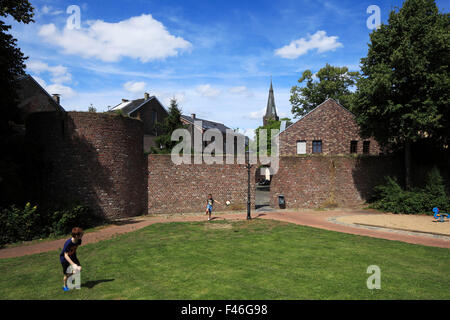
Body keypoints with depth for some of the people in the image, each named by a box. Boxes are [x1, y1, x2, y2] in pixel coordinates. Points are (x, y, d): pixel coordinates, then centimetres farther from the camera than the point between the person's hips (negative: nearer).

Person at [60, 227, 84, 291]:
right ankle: (65, 286, 29)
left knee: (79, 268, -12)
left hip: (72, 256, 5)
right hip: (64, 258, -5)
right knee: (67, 274, 2)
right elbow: (66, 255, -31)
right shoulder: (68, 243, -35)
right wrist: (73, 264, -37)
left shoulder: (79, 241, -18)